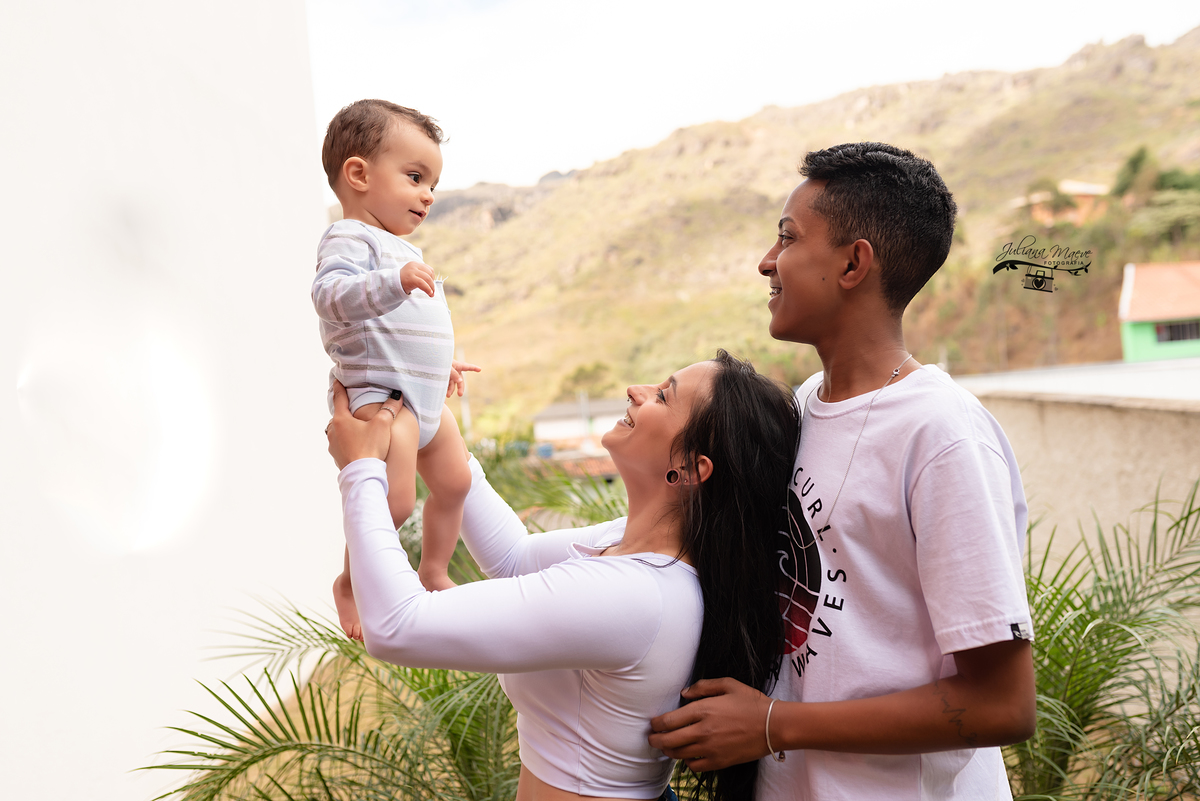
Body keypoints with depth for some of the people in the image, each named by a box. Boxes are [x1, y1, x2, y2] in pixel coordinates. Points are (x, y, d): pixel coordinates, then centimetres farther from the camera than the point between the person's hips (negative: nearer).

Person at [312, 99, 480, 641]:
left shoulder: (398, 250, 21)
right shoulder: (350, 239, -12)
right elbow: (330, 294, -31)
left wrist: (443, 362, 39)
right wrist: (393, 282, -43)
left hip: (425, 398, 10)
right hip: (379, 396, -10)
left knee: (455, 482, 15)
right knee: (395, 500, -17)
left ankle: (433, 574, 34)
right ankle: (350, 582, 6)